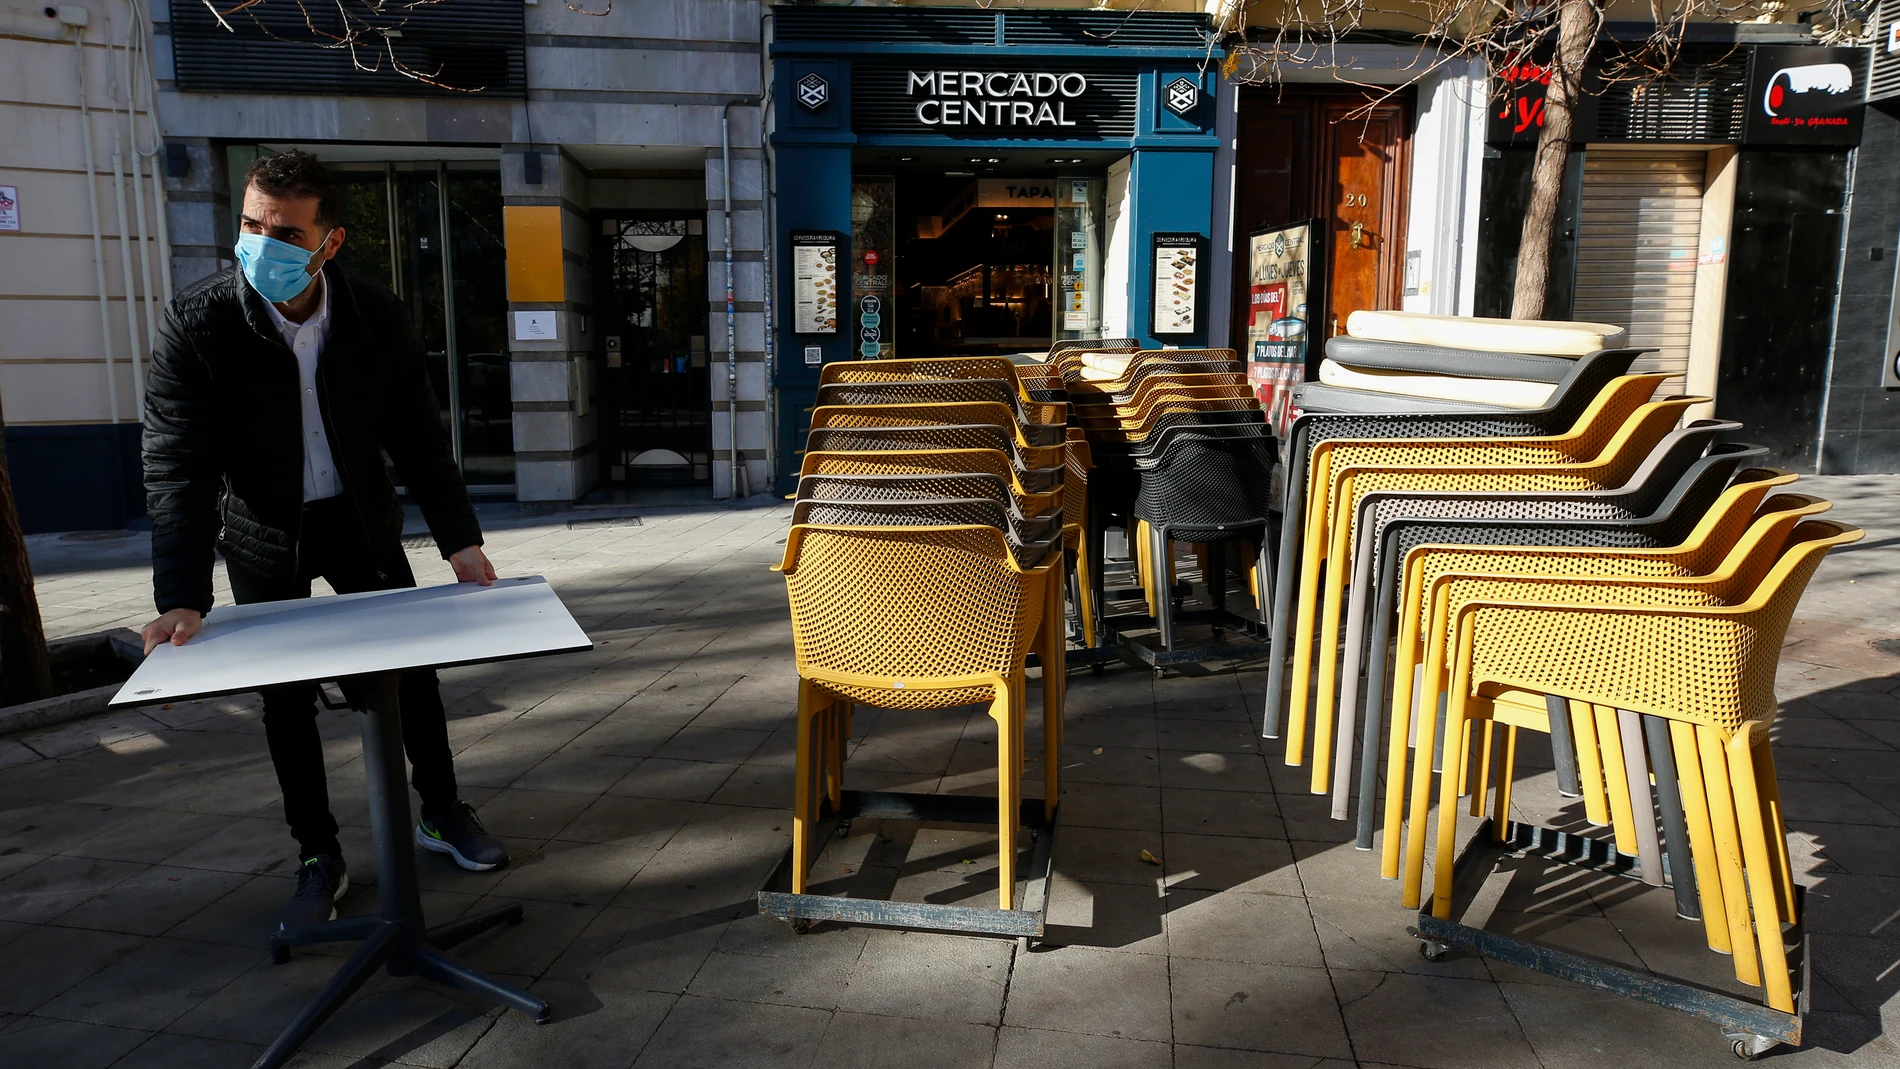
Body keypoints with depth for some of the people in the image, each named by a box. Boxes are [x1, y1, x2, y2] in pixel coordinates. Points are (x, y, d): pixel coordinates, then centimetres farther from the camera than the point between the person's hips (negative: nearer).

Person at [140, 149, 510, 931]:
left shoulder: (375, 316, -15)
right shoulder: (197, 325, -21)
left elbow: (417, 436, -6)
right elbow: (176, 470, -22)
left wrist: (459, 538, -12)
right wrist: (182, 597, -31)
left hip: (360, 517, 2)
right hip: (264, 535, -2)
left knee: (411, 663, 6)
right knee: (285, 695, 2)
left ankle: (442, 812, 26)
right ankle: (318, 858, 18)